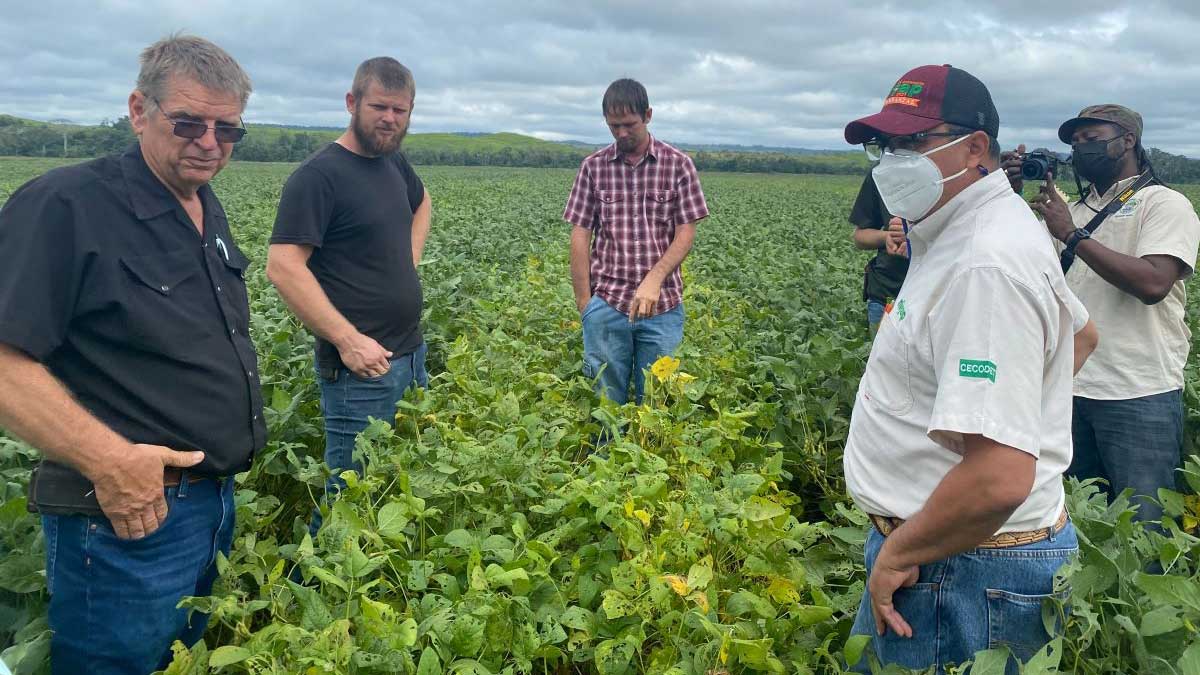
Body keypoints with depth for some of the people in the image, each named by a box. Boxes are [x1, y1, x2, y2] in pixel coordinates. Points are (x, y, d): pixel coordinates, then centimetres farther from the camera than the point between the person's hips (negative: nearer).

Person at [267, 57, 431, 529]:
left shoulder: (394, 163, 10)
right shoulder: (319, 175, -14)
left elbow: (421, 203, 32)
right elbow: (283, 267, -21)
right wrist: (348, 340, -23)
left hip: (412, 354, 8)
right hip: (361, 364, -8)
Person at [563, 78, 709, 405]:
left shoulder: (678, 165, 1)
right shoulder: (593, 167, 5)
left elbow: (686, 233, -3)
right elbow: (580, 236, 4)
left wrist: (654, 279, -18)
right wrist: (583, 303, -2)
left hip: (663, 305, 0)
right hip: (606, 303, 1)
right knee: (606, 401, 7)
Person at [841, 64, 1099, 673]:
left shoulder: (986, 268, -27)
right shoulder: (973, 230, 7)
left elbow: (999, 480, -34)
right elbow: (1081, 335, 25)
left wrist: (896, 555, -20)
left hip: (960, 571, -10)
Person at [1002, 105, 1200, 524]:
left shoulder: (1165, 203, -3)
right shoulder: (1074, 210, 16)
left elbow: (1153, 283, -19)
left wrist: (1072, 235, -17)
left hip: (1140, 396, -6)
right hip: (1072, 388, 6)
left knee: (1144, 527, 3)